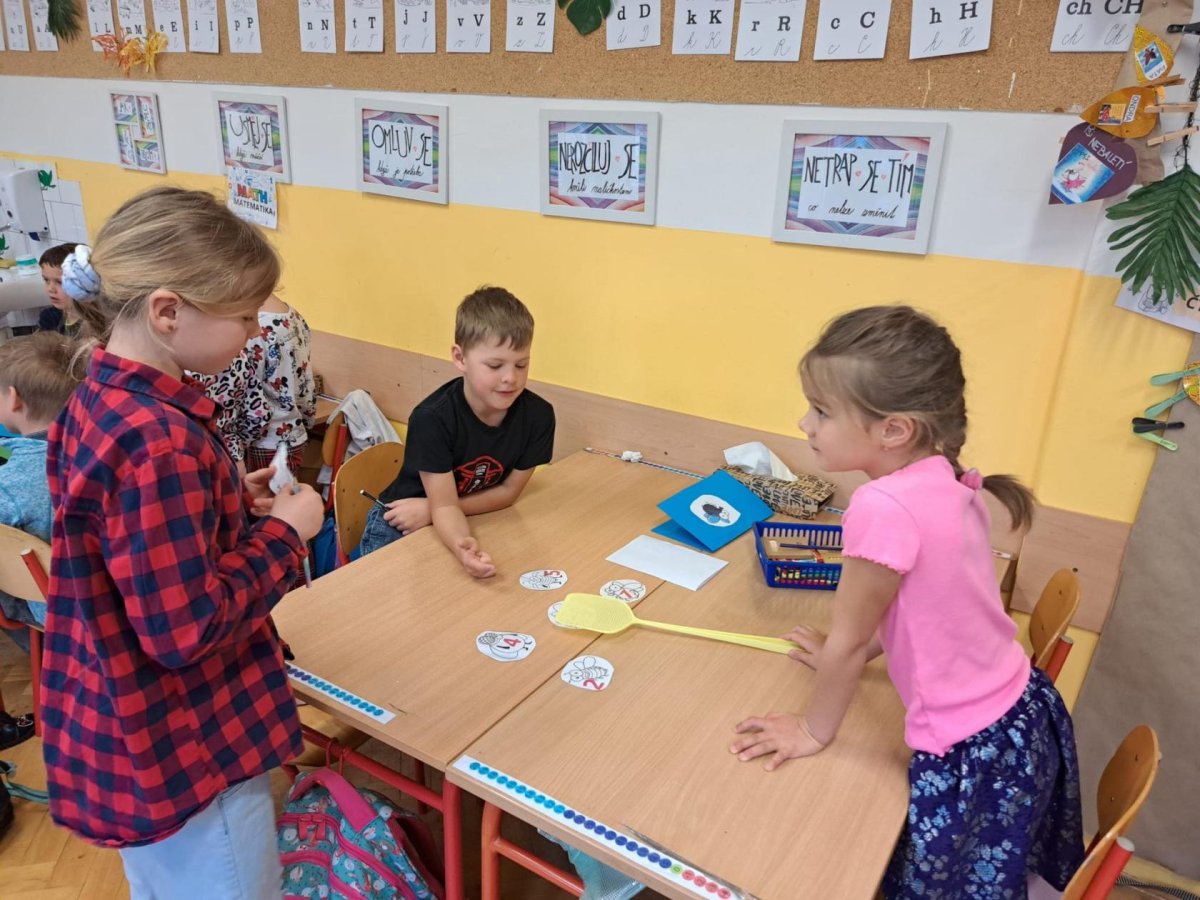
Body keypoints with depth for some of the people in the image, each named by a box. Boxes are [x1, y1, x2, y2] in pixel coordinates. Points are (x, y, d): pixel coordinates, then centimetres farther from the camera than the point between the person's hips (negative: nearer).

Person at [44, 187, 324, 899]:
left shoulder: (101, 398, 0)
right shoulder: (159, 441, -31)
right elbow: (186, 630, -28)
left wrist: (234, 504, 1)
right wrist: (283, 532, -18)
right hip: (186, 758, -9)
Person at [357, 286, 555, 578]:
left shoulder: (538, 415, -19)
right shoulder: (432, 419, -28)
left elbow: (509, 491, -9)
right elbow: (445, 506, -28)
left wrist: (433, 508, -17)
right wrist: (463, 547, -50)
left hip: (469, 527, 3)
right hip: (399, 531, -3)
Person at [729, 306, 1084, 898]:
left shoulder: (885, 506, -30)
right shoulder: (948, 480, -4)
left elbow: (847, 643, -18)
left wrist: (815, 730, -3)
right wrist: (847, 658, 17)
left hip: (975, 757, -7)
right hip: (1025, 715, 8)